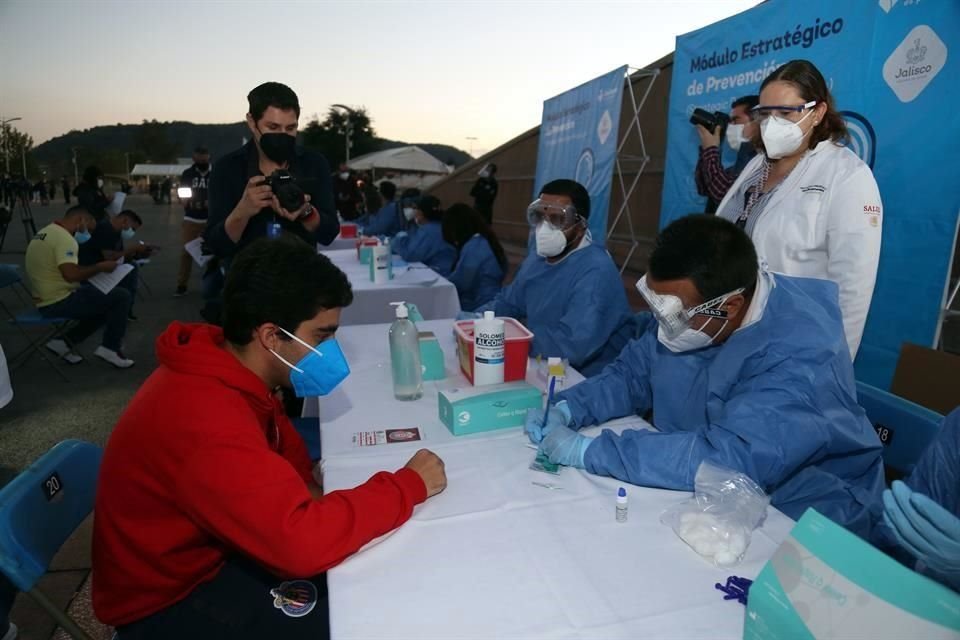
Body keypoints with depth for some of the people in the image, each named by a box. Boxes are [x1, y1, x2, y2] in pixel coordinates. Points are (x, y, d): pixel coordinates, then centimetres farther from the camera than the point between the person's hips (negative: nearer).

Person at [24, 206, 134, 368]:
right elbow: (71, 274, -32)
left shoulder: (45, 233, 13)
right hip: (59, 302, -10)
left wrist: (94, 270, 14)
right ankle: (110, 348, 0)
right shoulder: (64, 238, -19)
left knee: (106, 302, 21)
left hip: (47, 301, 10)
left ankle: (65, 342, 15)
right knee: (121, 297, -7)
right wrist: (100, 267, -17)